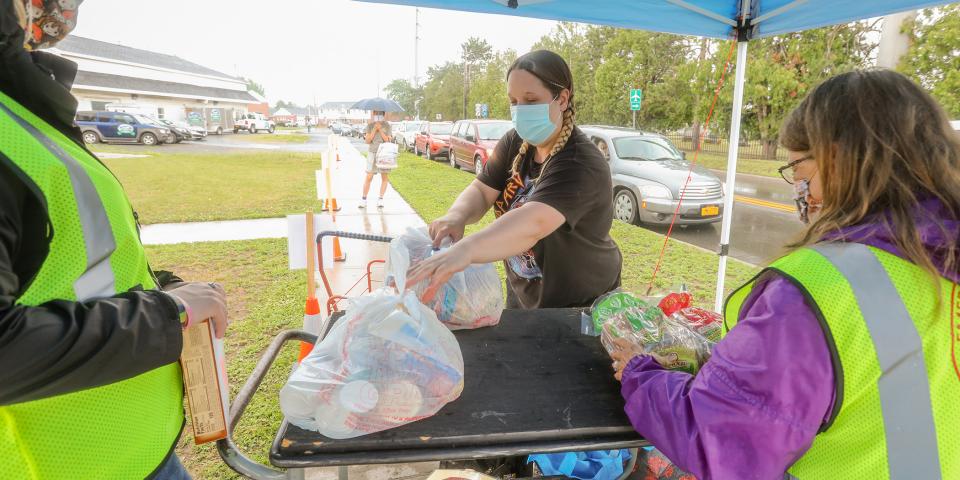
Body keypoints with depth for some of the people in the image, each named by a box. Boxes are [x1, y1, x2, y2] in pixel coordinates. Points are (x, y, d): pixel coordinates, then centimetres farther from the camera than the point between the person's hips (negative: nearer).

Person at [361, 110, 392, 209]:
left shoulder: (387, 126, 3)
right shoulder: (370, 125, 6)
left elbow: (388, 140, -6)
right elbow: (367, 140, -3)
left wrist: (380, 130, -12)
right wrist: (374, 129, -10)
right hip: (372, 153, 0)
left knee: (384, 177, 1)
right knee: (369, 177, -3)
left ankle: (381, 199, 9)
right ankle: (364, 199, 5)